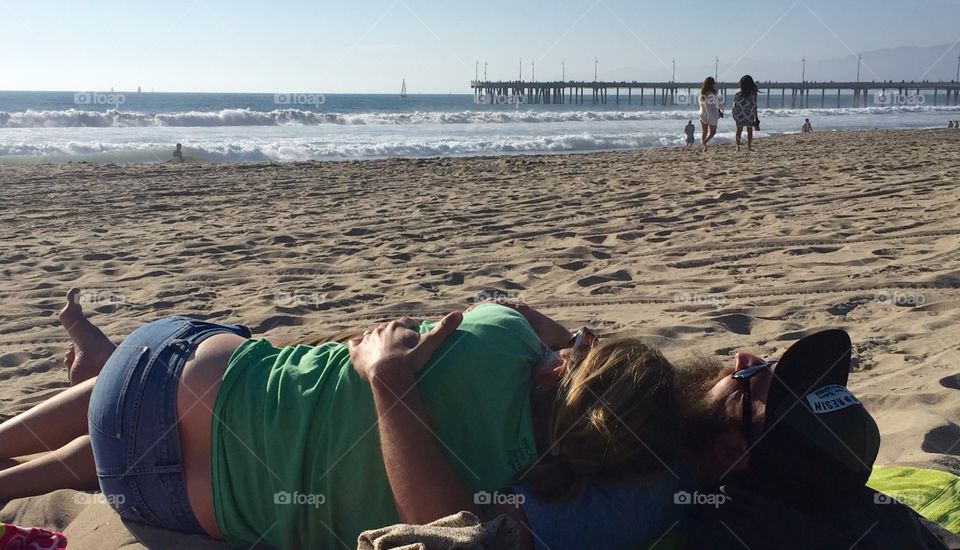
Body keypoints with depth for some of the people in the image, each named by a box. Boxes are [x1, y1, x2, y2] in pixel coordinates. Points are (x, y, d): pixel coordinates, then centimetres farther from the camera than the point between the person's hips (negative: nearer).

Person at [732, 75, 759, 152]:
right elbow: (754, 105, -8)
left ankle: (738, 147, 4)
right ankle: (749, 147, 13)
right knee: (749, 130, 12)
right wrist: (755, 116, -1)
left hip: (739, 114, 1)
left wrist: (734, 114, 7)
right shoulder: (753, 92, -9)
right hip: (749, 114, -1)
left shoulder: (738, 91, -5)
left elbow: (734, 104, -2)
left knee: (739, 130, 9)